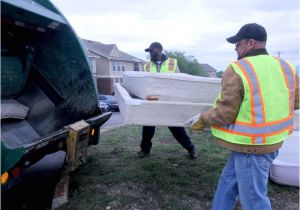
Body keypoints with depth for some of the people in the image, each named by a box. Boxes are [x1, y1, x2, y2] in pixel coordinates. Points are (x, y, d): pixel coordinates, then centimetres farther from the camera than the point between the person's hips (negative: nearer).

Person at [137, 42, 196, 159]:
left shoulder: (172, 63, 0)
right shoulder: (147, 66, 6)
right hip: (152, 101, 2)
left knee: (176, 126, 5)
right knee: (148, 126, 8)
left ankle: (190, 148, 20)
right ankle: (145, 149, 28)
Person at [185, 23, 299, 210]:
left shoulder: (237, 70, -18)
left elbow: (225, 114, -20)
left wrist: (203, 119, -3)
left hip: (251, 146, -8)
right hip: (273, 141, 8)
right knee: (228, 182, 22)